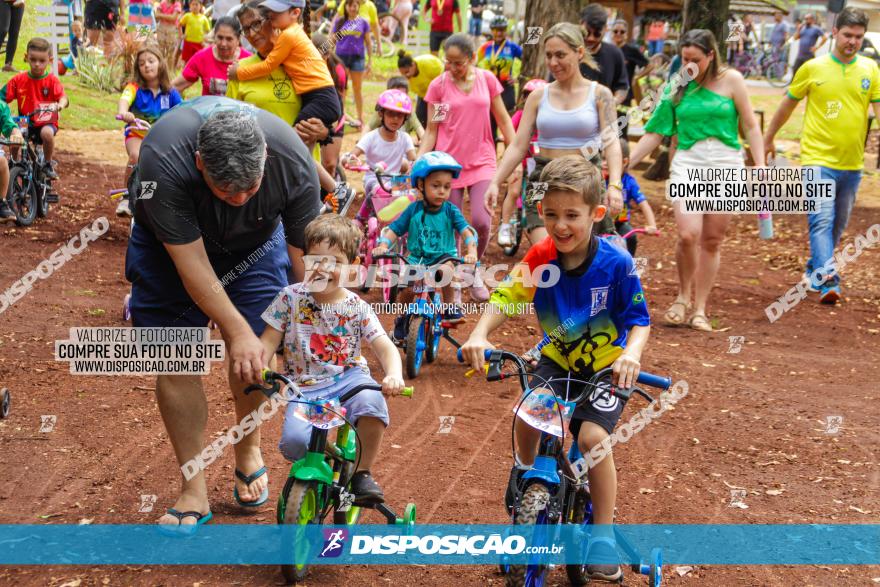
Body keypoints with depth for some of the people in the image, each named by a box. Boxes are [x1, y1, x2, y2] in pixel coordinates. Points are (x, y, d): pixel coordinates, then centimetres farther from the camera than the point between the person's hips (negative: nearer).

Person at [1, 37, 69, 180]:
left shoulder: (52, 80, -4)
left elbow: (63, 97, -14)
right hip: (24, 123, 2)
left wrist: (60, 104, -37)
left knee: (47, 133, -35)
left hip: (47, 122, -2)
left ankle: (48, 164, -8)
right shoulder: (18, 79, 1)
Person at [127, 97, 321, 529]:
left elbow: (307, 259, -22)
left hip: (255, 242, 1)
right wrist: (236, 331, -30)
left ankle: (249, 452, 22)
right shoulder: (163, 162, -40)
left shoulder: (294, 164, -33)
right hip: (172, 242, -1)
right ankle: (194, 490, 5)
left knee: (255, 352, -7)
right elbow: (192, 263, -32)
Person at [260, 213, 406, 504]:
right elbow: (268, 341, 1)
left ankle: (362, 473, -9)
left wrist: (394, 375, -25)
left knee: (371, 403, -35)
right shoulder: (291, 297, -2)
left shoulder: (357, 307, -1)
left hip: (349, 379, 0)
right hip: (305, 388, 0)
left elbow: (385, 348, -4)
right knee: (294, 440, -29)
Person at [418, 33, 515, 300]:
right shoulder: (438, 85, -1)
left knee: (481, 222, -13)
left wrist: (516, 158, 4)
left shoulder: (487, 79, 2)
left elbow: (503, 120, 8)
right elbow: (432, 130, 2)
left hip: (482, 161, 0)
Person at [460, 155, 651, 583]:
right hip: (557, 358, 3)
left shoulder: (616, 264, -22)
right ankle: (525, 475, 11)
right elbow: (504, 299, -17)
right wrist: (480, 335, -36)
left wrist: (631, 354, -39)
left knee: (592, 436, -22)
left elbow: (639, 320, -18)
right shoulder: (540, 257, -15)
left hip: (606, 366, -3)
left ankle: (603, 533, -3)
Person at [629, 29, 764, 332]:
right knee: (688, 234, -17)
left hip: (726, 167, 0)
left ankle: (700, 309, 13)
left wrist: (760, 165, -6)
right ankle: (683, 296, 7)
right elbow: (654, 134, 8)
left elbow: (750, 126, 3)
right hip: (687, 164, 0)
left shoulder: (731, 80, 2)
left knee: (712, 241, 3)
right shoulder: (677, 89, 6)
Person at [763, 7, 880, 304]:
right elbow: (787, 104, 10)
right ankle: (826, 281, -23)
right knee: (822, 220, -16)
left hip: (852, 163, 3)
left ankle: (814, 270, 34)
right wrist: (768, 139, 19)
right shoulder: (812, 68, -2)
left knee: (838, 224, 15)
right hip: (818, 158, -3)